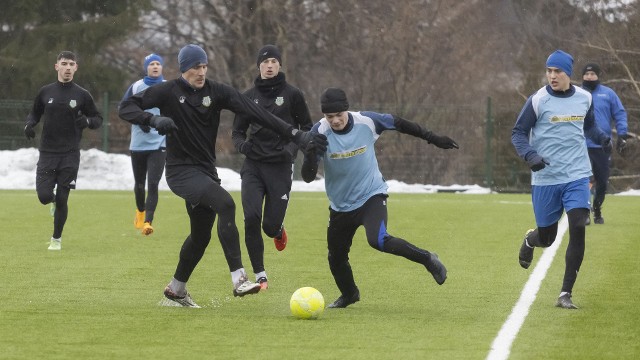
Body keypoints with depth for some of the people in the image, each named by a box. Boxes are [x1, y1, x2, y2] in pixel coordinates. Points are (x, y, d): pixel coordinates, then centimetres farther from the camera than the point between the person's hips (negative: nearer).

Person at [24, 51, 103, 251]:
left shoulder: (82, 95, 0)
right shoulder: (46, 92, 4)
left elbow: (98, 119, 9)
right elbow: (34, 113, 18)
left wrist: (87, 121, -13)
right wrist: (29, 124, -4)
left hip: (70, 154, -1)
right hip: (47, 153, 1)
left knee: (61, 200, -2)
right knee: (44, 196, -9)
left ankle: (57, 239, 16)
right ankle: (54, 201, 29)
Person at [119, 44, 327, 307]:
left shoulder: (216, 92, 1)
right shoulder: (168, 92, -8)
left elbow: (256, 113, -7)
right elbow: (126, 108, -9)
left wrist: (295, 135, -15)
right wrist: (154, 120, -28)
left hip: (206, 171, 6)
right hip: (181, 171, -6)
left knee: (201, 235, 14)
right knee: (225, 204, -28)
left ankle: (176, 289, 37)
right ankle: (238, 280, -34)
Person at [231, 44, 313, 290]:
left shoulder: (292, 94, 0)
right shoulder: (249, 96, 8)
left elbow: (307, 128, 7)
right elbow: (237, 131, 14)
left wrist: (293, 147, -11)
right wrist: (242, 144, -8)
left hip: (281, 166, -2)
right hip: (253, 165, 2)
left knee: (270, 225, -3)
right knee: (251, 218, -15)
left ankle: (279, 231, 38)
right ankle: (260, 275, -3)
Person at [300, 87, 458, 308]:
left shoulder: (366, 122, -16)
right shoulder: (320, 133, -18)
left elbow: (399, 124, 3)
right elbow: (308, 178, -21)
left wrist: (432, 138, 9)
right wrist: (310, 156, -43)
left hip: (372, 196, -3)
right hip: (340, 205, 3)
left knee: (378, 240, -29)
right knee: (336, 258, 13)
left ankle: (427, 260, -9)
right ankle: (349, 295, 44)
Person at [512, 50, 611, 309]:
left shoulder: (584, 98, 3)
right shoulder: (538, 100, -8)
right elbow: (518, 133, -4)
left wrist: (603, 139, -1)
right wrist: (530, 156, -22)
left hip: (577, 176, 2)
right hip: (545, 179, -2)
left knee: (577, 228, -15)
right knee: (546, 237, 7)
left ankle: (566, 294, -7)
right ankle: (530, 240, 48)